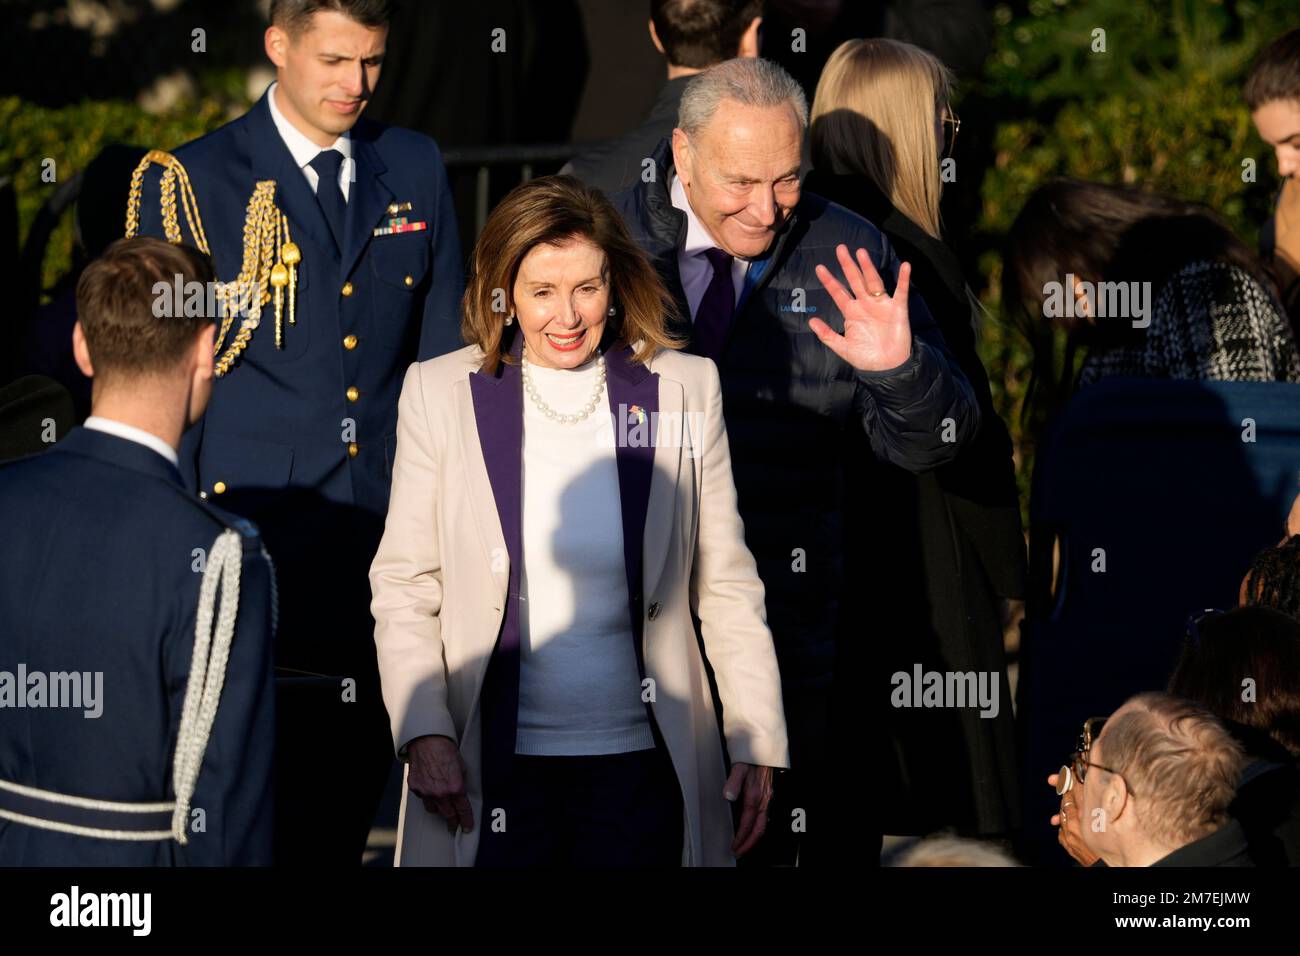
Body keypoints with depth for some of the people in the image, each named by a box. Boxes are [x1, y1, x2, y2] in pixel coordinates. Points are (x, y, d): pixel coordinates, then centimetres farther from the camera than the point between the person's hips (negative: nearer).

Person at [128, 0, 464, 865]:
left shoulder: (416, 170, 12)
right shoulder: (193, 184, -1)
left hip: (389, 534, 4)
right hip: (257, 533, -4)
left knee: (350, 809, 7)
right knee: (260, 821, -3)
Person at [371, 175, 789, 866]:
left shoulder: (685, 390, 4)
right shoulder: (441, 393, 1)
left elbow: (726, 583, 7)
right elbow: (402, 585, 4)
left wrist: (757, 744, 3)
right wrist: (423, 734, -8)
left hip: (639, 762, 1)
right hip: (494, 770, -1)